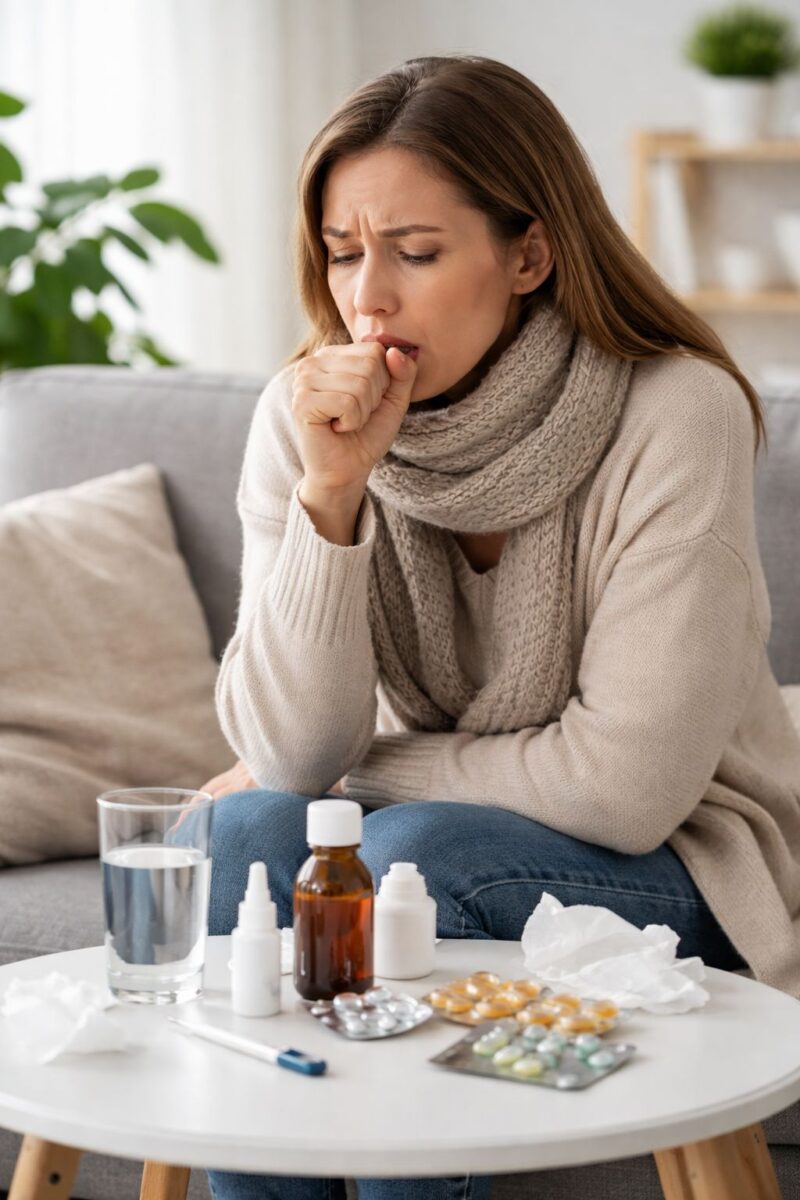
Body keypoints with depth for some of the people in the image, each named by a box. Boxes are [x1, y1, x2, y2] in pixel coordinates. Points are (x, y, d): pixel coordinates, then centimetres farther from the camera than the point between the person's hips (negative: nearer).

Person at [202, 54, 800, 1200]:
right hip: (433, 834, 4)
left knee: (417, 853, -30)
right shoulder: (308, 412, -9)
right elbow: (294, 752, -16)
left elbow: (626, 786, -22)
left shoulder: (676, 416, -21)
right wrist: (331, 490, -28)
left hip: (679, 864, -3)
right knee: (249, 833, -25)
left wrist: (362, 770, -12)